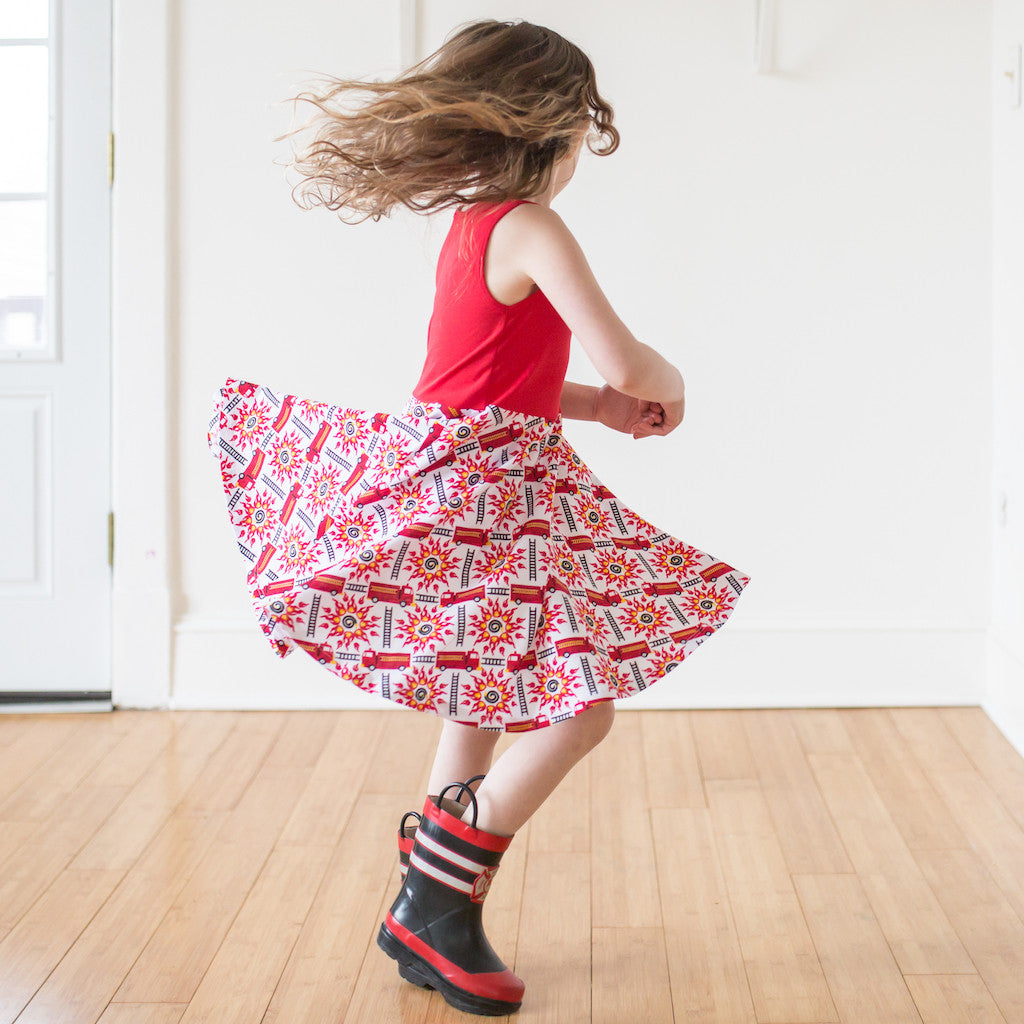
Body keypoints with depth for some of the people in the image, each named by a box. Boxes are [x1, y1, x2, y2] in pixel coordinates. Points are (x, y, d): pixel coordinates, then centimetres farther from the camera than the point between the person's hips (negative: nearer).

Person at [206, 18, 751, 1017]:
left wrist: (597, 405, 14)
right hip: (482, 495, -10)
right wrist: (667, 386, 3)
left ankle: (428, 910, 30)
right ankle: (436, 909, 0)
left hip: (440, 475, 10)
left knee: (484, 693, 22)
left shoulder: (468, 227, 14)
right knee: (579, 709, -8)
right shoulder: (530, 229, -16)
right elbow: (628, 361, -19)